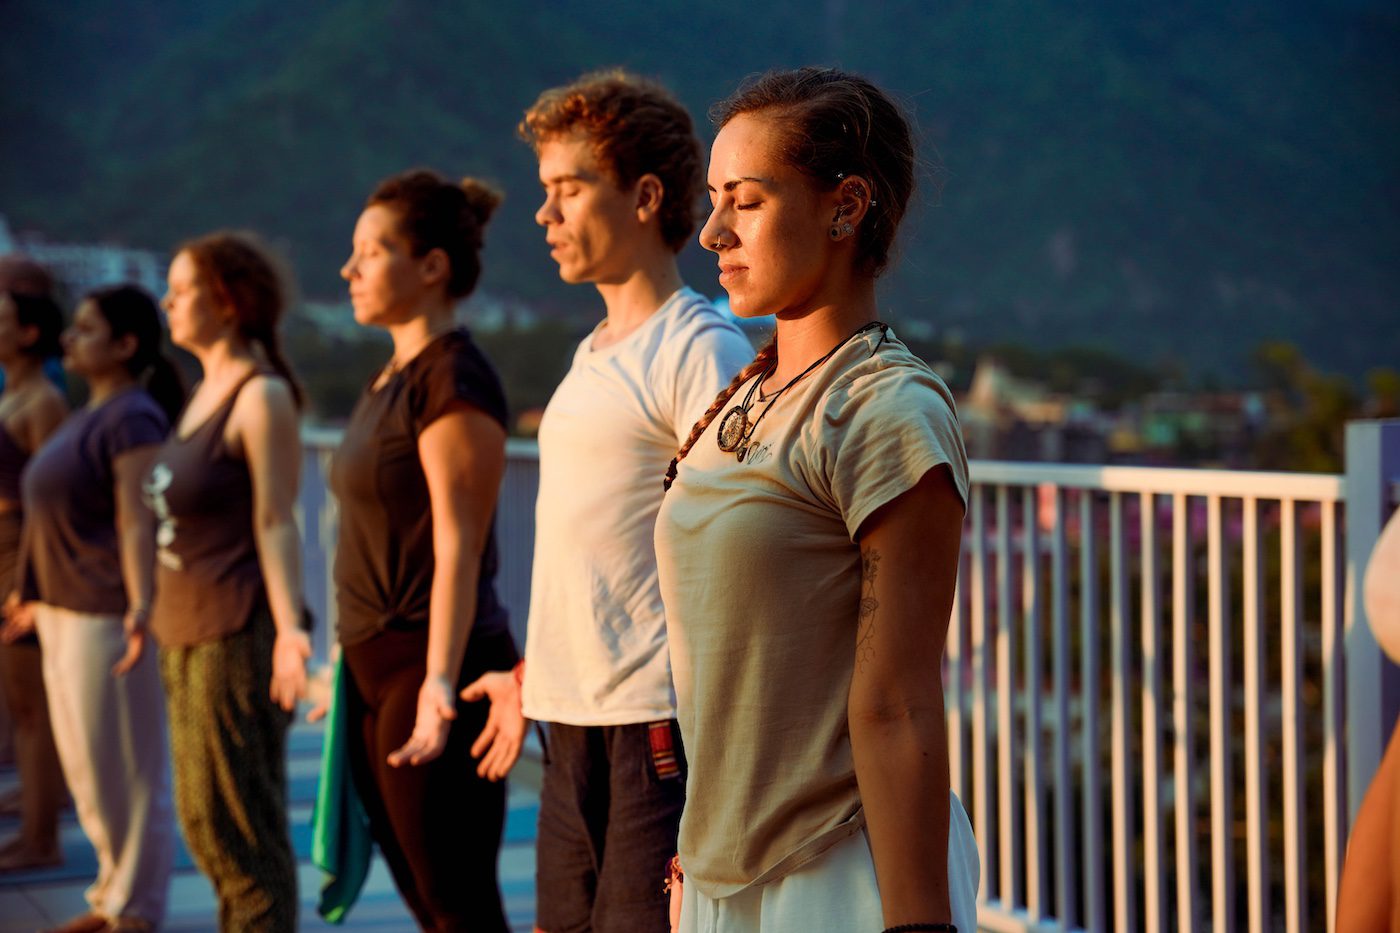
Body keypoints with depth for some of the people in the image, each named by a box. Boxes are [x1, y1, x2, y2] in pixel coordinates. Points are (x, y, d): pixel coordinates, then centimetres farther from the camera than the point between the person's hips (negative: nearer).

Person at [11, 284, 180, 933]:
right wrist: (38, 597, 26)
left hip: (107, 617, -10)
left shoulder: (132, 418, -14)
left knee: (123, 767, -2)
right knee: (86, 764, 16)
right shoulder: (88, 415, 16)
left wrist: (140, 607, -32)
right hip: (66, 612, 10)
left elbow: (136, 523, -23)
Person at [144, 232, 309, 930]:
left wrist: (287, 628, -27)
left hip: (235, 632, -10)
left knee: (240, 826, -4)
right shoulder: (207, 389, 14)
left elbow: (276, 523, -18)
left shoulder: (262, 396, -13)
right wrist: (160, 613, 23)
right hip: (187, 633, 10)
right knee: (202, 820, 15)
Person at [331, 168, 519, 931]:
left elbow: (458, 546, -20)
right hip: (374, 667, 10)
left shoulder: (452, 379, -14)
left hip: (429, 668, -10)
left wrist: (438, 681, -28)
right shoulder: (393, 377, 15)